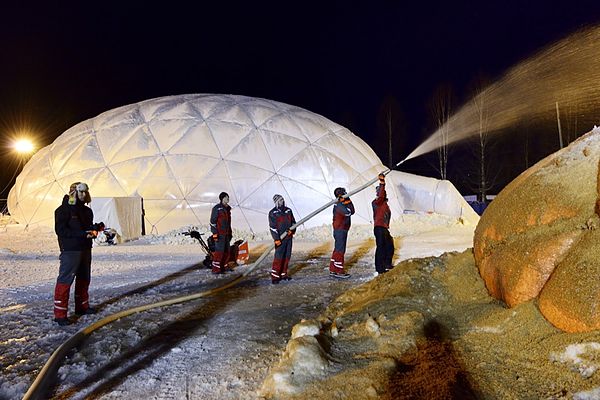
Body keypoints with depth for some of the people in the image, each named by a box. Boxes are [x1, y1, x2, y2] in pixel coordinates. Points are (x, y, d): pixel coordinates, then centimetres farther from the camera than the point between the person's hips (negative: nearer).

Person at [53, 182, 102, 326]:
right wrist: (82, 234, -23)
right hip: (70, 251, -8)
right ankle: (60, 314, -4)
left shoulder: (87, 211, 14)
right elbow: (60, 230, -16)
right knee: (65, 280, -8)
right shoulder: (63, 210, -9)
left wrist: (96, 227, -2)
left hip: (85, 249, 8)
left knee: (84, 279, 17)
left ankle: (82, 306, 31)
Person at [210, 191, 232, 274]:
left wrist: (230, 233, 21)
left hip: (226, 234, 8)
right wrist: (215, 233, -17)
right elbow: (213, 221, -12)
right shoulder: (217, 208, -9)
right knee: (219, 251, -10)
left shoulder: (228, 209, 16)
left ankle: (223, 267, 19)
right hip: (219, 234, -8)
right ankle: (216, 269, -5)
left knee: (226, 251, 10)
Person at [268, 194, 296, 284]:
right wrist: (276, 239, -17)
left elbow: (293, 222, 16)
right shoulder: (273, 213, -5)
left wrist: (292, 230, -4)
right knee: (279, 256, -11)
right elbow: (272, 227, -10)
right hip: (280, 238, -6)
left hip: (289, 237, 6)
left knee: (287, 256, 8)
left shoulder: (288, 210, 12)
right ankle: (274, 276, -6)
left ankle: (283, 274, 19)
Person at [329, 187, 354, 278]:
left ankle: (333, 270, 19)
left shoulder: (342, 204, 17)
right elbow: (348, 212, -26)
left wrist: (349, 201, 3)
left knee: (337, 249, 13)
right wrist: (347, 202, -14)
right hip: (340, 230, -11)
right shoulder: (338, 205, -14)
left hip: (341, 230, 11)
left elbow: (352, 211, 10)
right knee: (340, 250, -7)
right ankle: (339, 271, -4)